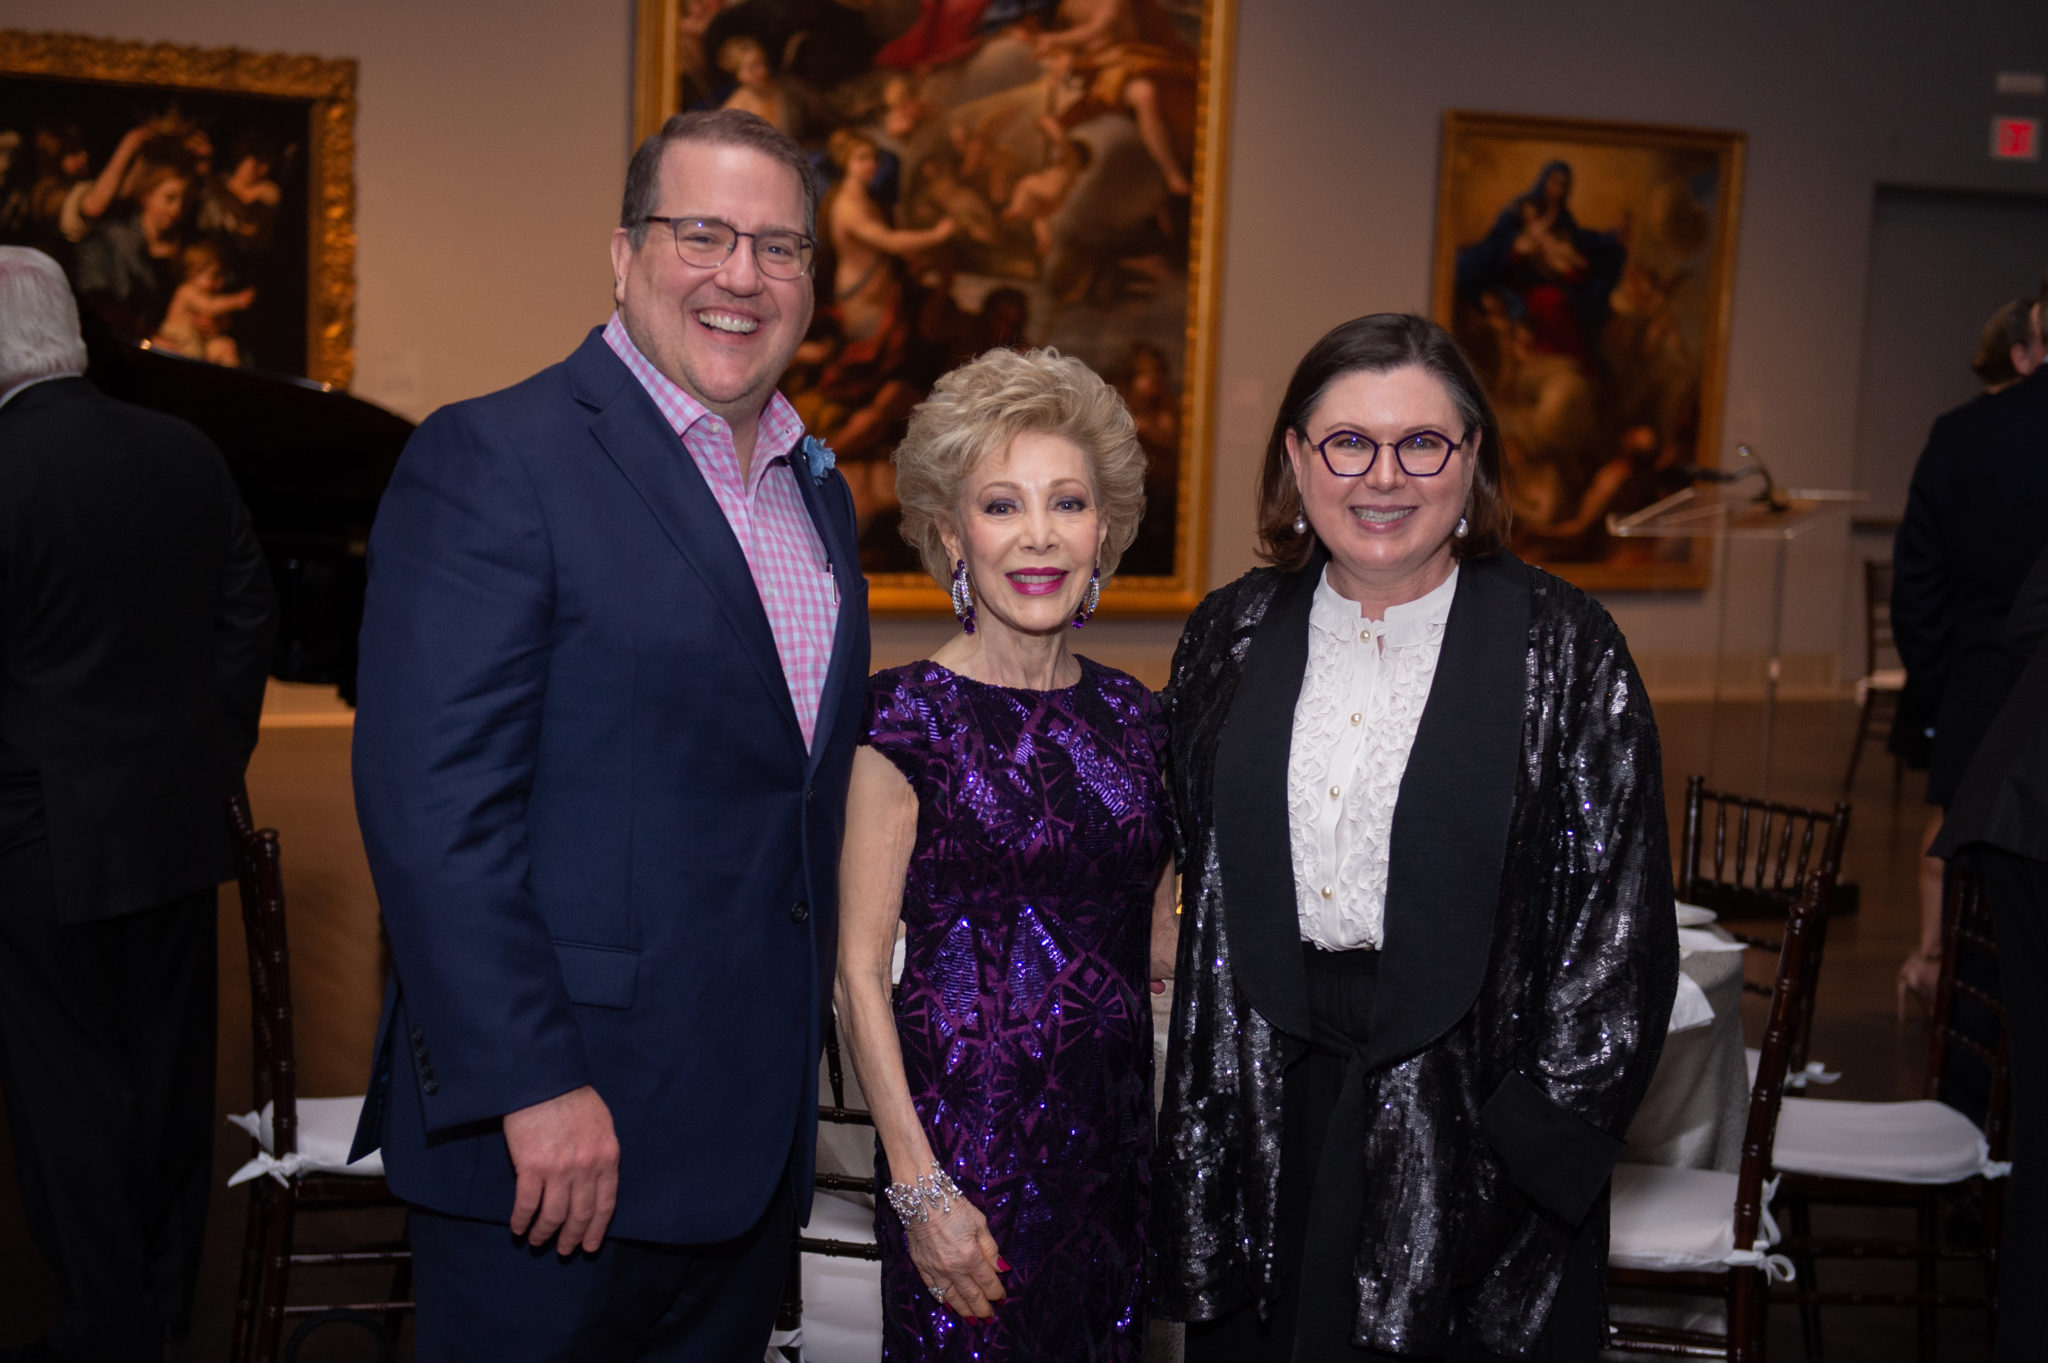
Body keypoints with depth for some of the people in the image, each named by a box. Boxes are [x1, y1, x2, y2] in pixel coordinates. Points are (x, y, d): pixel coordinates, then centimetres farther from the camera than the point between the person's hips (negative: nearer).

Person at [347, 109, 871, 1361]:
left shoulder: (819, 493, 13)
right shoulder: (489, 461, -11)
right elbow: (435, 799, -18)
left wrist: (804, 1032, 14)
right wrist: (531, 1088, -21)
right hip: (551, 1123, -7)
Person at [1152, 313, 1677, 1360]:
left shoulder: (1561, 647, -5)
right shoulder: (1230, 638, 6)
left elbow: (1619, 920, -6)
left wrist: (1542, 1136, -11)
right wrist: (1204, 1110, 6)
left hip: (1467, 1123, -3)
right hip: (1263, 1120, 3)